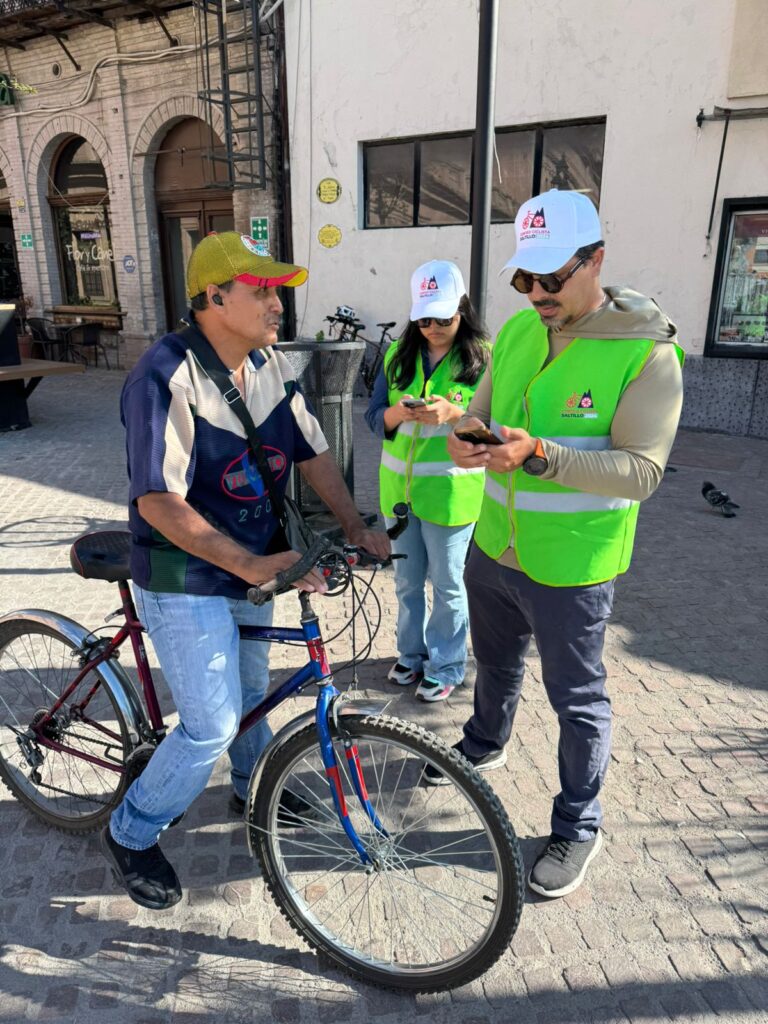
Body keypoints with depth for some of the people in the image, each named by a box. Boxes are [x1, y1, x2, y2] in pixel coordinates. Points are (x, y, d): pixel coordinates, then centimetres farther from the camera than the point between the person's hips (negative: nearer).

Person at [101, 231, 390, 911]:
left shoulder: (272, 366, -1)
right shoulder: (167, 376, -24)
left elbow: (313, 453, 4)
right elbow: (158, 501, -27)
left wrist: (356, 528, -5)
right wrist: (251, 564, -31)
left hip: (254, 566, 7)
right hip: (186, 581, -7)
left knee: (251, 688, 24)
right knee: (212, 726, -1)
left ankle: (253, 788, 51)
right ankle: (131, 835, 26)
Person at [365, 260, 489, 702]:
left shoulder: (483, 358, -7)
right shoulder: (398, 354, 4)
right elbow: (375, 417, 2)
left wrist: (452, 414, -28)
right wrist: (397, 412, -20)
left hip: (450, 491, -4)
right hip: (400, 486, 4)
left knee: (447, 584, 8)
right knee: (407, 580, 17)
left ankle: (446, 666, 28)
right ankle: (411, 654, 37)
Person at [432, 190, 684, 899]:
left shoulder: (647, 353, -17)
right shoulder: (518, 330, 2)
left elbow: (642, 470, -22)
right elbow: (482, 410, 9)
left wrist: (539, 455, -33)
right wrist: (467, 437, -15)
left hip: (571, 567, -6)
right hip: (493, 547, 6)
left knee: (577, 699, 12)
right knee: (496, 664, 27)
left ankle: (579, 826, 35)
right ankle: (485, 746, 56)